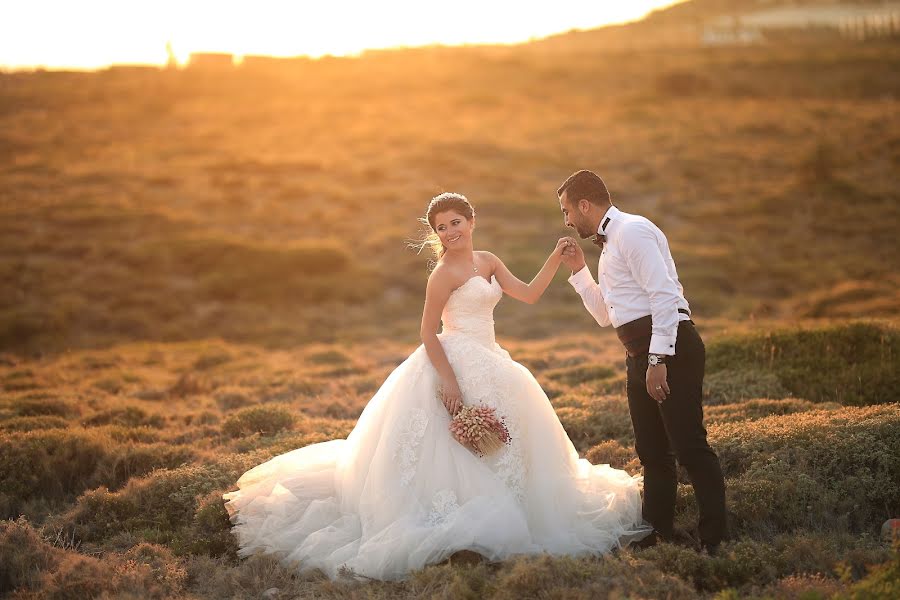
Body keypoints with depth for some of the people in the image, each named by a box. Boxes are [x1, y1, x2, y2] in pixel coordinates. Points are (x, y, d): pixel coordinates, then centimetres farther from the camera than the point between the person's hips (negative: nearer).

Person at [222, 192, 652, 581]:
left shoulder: (487, 261, 9)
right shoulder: (445, 273, -13)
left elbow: (529, 294, 6)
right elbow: (428, 333, -14)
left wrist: (555, 259, -5)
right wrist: (449, 381, -21)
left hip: (487, 364, 9)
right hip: (456, 366, -9)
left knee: (498, 446, 14)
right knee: (457, 449, -7)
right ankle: (456, 532, -3)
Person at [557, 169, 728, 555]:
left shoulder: (632, 231, -9)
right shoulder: (610, 244, 22)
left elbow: (664, 295, -19)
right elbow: (605, 315, 30)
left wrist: (658, 359, -23)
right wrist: (578, 272, 22)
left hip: (668, 348, -10)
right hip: (641, 353, 10)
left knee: (688, 446, -10)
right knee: (652, 451, 15)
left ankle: (714, 538, -6)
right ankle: (659, 532, 25)